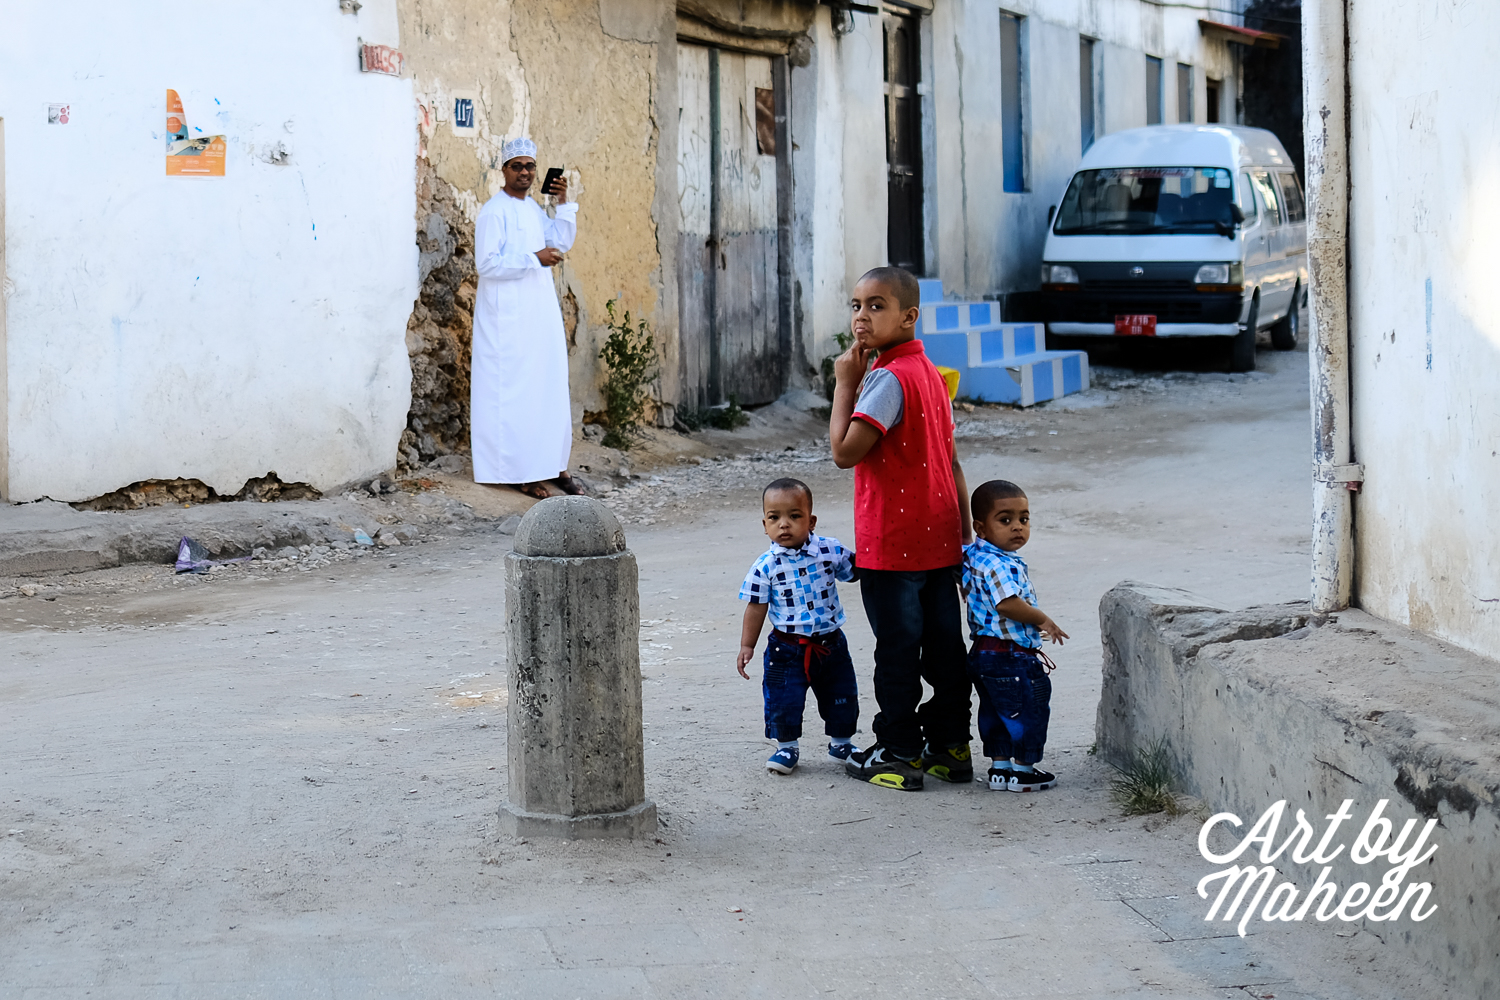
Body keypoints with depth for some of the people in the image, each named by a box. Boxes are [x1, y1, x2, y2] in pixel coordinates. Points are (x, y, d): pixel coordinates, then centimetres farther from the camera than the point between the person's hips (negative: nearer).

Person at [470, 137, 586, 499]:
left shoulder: (534, 209, 15)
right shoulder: (493, 212, -11)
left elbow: (560, 244, 16)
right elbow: (487, 264, -18)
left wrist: (564, 204, 6)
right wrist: (534, 259, -20)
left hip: (540, 312, 8)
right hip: (509, 316, -8)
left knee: (549, 390, 9)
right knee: (515, 393, -6)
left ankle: (551, 465, 15)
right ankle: (520, 473, -3)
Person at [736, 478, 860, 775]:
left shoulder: (830, 551, -7)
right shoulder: (766, 566, -9)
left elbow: (854, 570, 10)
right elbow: (756, 608, -2)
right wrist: (747, 646, -3)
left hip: (830, 644, 2)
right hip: (788, 649, -2)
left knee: (841, 697, 13)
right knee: (783, 700, -3)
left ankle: (841, 742, 36)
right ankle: (786, 747, 19)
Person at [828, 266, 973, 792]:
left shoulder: (889, 378, -17)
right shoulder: (931, 374, 11)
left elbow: (845, 451, -22)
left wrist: (844, 384, -12)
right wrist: (964, 538, 18)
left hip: (893, 545, -9)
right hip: (939, 538, 9)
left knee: (897, 649, 1)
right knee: (944, 645, 12)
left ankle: (899, 753, 9)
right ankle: (951, 745, 20)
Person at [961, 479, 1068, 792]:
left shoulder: (976, 556, 10)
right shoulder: (999, 565, -22)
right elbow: (1007, 603, -30)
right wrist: (1043, 620, -16)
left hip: (985, 653, 10)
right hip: (1010, 656, -10)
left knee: (996, 713, 17)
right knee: (1027, 709, 2)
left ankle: (999, 765, 24)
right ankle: (1022, 769, 8)